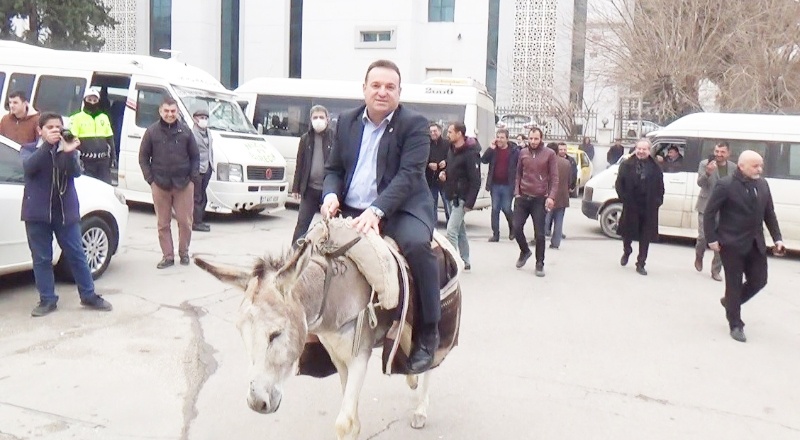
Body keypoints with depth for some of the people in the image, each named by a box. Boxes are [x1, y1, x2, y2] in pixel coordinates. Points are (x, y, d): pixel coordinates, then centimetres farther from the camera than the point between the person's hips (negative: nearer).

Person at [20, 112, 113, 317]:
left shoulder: (68, 150, 8)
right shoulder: (29, 149, 4)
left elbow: (76, 172, -9)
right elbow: (29, 167, -17)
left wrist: (69, 152, -27)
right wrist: (47, 144, -26)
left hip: (66, 211, 1)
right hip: (38, 212, -1)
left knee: (77, 255, 6)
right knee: (41, 259, 5)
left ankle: (89, 296, 15)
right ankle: (47, 300, 14)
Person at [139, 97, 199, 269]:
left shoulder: (185, 131, 3)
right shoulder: (152, 131, 1)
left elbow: (195, 156, 8)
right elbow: (143, 157, 6)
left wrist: (193, 177, -1)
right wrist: (150, 179, -2)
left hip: (184, 185, 0)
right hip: (160, 185, 0)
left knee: (185, 221, 4)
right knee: (163, 223, 5)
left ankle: (184, 252, 21)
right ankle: (167, 256, 14)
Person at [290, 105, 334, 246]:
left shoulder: (334, 137, -4)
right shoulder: (305, 138, 6)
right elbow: (300, 164, 9)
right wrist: (296, 187, 6)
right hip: (310, 188, 3)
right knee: (302, 223, 5)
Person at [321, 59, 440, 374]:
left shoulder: (414, 124, -3)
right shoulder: (347, 121, 12)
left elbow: (408, 175, -15)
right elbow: (333, 168, 16)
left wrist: (377, 210, -29)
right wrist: (331, 194, -8)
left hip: (400, 210, -5)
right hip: (350, 211, 5)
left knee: (416, 244, -33)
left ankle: (428, 333, -17)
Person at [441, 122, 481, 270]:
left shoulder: (470, 153, -16)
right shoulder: (452, 150, 10)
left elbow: (475, 181, -19)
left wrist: (469, 203, -22)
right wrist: (444, 173, 2)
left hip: (462, 199, -9)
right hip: (452, 197, 9)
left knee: (451, 230, -13)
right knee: (460, 230, 15)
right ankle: (465, 262, 25)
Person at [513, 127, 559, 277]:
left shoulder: (549, 154, -3)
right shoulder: (523, 152, 6)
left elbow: (554, 178, -4)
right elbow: (518, 174, 11)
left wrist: (551, 196, -13)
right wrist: (517, 192, 1)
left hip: (540, 199, -3)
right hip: (522, 197, 3)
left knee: (539, 233, 1)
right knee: (517, 228, 0)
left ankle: (540, 264, 14)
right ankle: (525, 251, 28)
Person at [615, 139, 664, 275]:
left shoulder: (655, 167, 2)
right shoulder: (626, 165, -1)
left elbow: (660, 187, 8)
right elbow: (619, 184, 1)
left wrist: (657, 201, -3)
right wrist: (624, 198, -7)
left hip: (649, 209, 1)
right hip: (630, 207, -1)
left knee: (646, 237, 4)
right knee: (627, 232, 13)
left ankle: (640, 264, 14)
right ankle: (626, 252, 43)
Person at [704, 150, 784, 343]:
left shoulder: (763, 184, 5)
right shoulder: (725, 185, -13)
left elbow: (769, 213, 11)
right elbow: (709, 213, -10)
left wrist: (777, 238, 5)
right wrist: (712, 239, -13)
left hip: (755, 244, 6)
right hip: (732, 244, -6)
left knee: (759, 280, 9)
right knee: (734, 284, 3)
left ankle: (730, 302, 35)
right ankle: (735, 325, 16)